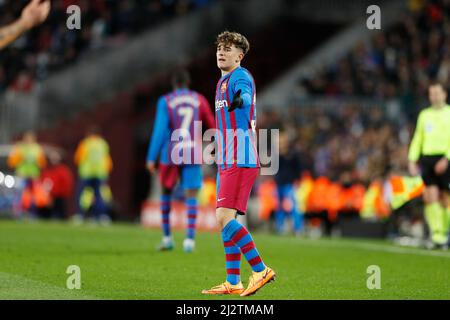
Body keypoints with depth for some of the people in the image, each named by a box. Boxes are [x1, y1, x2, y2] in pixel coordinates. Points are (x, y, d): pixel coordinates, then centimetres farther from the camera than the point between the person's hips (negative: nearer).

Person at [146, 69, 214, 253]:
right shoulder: (199, 100, 4)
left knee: (166, 192, 18)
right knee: (191, 197, 0)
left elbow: (160, 130, -10)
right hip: (192, 156, 1)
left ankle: (167, 238, 17)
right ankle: (190, 239, -17)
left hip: (171, 155, -1)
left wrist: (151, 158, -9)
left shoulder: (165, 101, -1)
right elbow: (212, 125, 9)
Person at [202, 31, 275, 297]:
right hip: (228, 161, 10)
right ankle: (233, 283, 13)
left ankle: (261, 270, -12)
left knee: (225, 218, -17)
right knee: (225, 220, 10)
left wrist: (240, 100, -49)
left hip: (240, 161, -10)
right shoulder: (224, 81, 20)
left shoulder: (240, 77, -8)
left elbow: (246, 97, -27)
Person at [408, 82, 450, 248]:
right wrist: (412, 160, 9)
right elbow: (417, 139, 19)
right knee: (431, 196, -10)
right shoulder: (424, 114, 17)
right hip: (427, 158, 3)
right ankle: (437, 234, -12)